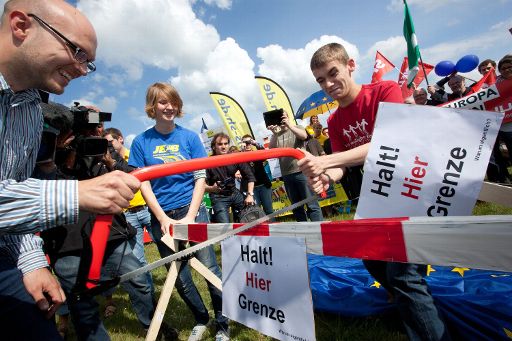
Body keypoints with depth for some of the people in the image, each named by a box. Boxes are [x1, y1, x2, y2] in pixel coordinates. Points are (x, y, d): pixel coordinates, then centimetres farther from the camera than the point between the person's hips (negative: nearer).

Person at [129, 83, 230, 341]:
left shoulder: (189, 137, 0)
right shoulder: (141, 142, 2)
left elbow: (200, 178, -1)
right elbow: (143, 184, -1)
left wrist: (190, 215, -10)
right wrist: (164, 219, -10)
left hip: (192, 210, -1)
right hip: (161, 216, 2)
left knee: (209, 267, -1)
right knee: (179, 275, 12)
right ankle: (201, 320, 36)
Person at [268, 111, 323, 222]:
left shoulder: (296, 128, 7)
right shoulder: (276, 135, 13)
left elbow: (304, 136, -14)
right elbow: (271, 149, -3)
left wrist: (289, 125, -20)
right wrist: (274, 134, -15)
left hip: (301, 172, -3)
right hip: (286, 175, 4)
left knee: (311, 204, -3)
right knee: (296, 207, 12)